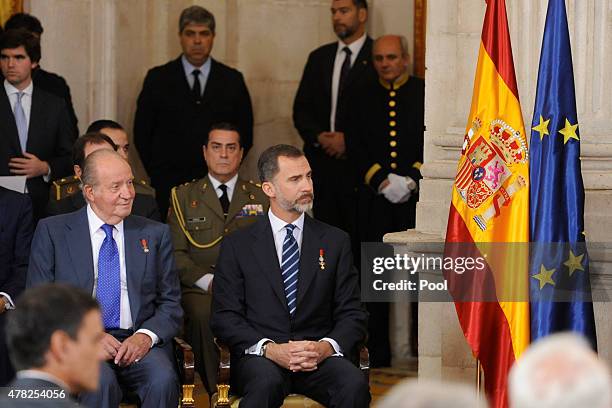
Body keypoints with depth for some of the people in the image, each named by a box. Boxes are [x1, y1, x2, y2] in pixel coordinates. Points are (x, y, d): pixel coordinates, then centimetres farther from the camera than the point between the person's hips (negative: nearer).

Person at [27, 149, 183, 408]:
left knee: (162, 379, -31)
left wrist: (146, 336, -10)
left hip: (138, 344, 2)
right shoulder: (52, 232, 9)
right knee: (100, 382, -36)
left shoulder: (155, 234, 15)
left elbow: (170, 304, 13)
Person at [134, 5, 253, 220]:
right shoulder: (158, 79, 6)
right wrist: (158, 173, 2)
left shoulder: (232, 80, 9)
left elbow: (245, 132, 12)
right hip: (168, 184, -1)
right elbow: (142, 132, 8)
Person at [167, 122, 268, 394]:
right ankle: (217, 393, -27)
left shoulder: (261, 197, 20)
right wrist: (208, 280, -10)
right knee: (204, 313, -37)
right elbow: (176, 253, 7)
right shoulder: (184, 196, 16)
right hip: (200, 289, -1)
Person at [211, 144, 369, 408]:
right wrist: (269, 349, -15)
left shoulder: (335, 242, 15)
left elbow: (352, 315, 11)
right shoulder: (237, 245, 10)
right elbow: (225, 317, 3)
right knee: (267, 383, -37)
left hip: (319, 356, 2)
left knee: (355, 384, -31)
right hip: (259, 357, -2)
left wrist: (326, 347, -11)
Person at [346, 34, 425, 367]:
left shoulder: (425, 93, 4)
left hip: (417, 194, -2)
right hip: (375, 197, 2)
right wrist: (381, 178, -8)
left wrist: (412, 179, -11)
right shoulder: (362, 96, 11)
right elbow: (356, 146, 5)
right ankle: (378, 349, 7)